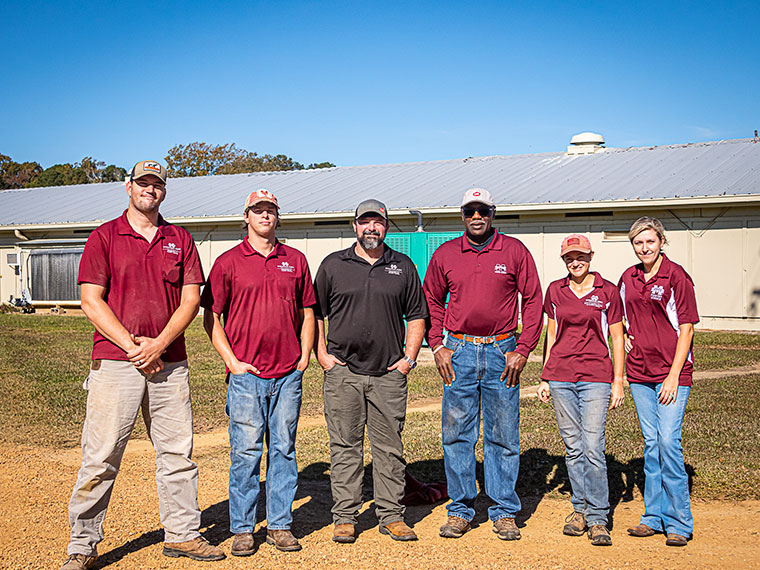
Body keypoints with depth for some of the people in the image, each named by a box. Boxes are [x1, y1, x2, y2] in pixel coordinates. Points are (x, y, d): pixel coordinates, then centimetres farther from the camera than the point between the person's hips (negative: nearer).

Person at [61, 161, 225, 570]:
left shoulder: (180, 240, 12)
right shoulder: (104, 237, 4)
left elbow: (191, 300, 5)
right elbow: (91, 301, -3)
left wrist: (158, 344, -9)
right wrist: (131, 345, -11)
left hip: (170, 363, 3)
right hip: (115, 363, -3)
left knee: (177, 452, 8)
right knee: (100, 456, -2)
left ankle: (182, 534, 20)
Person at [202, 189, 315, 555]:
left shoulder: (295, 260, 11)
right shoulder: (228, 262, 3)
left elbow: (307, 312, 16)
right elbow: (211, 316, 3)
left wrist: (304, 357, 7)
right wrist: (231, 360, -4)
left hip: (288, 374, 3)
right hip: (246, 374, -2)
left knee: (284, 449, 7)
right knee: (246, 451, 0)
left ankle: (280, 525, 17)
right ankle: (242, 529, 10)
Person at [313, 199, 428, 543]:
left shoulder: (403, 267, 10)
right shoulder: (333, 265, 7)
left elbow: (416, 316, 13)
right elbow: (315, 313, 10)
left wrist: (409, 357, 4)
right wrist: (322, 354, 1)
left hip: (389, 374, 1)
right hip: (343, 372, -1)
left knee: (389, 446, 6)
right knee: (345, 446, 3)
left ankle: (391, 515, 15)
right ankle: (344, 517, 11)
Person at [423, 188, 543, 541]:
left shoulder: (514, 251, 2)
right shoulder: (445, 254, 6)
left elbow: (533, 300, 3)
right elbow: (431, 300, 14)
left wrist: (522, 350, -3)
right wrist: (437, 346, 4)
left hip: (501, 352, -1)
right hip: (459, 352, 1)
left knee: (503, 436, 4)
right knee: (456, 434, 3)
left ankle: (504, 512, 15)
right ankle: (460, 510, 14)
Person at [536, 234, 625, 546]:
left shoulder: (607, 292, 1)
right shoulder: (555, 290, 9)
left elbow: (617, 339, 3)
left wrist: (618, 381, -1)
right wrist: (545, 377, 11)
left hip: (595, 377, -3)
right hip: (560, 377, 3)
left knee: (593, 448, -8)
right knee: (573, 447, 8)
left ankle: (597, 518, 1)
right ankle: (580, 509, 21)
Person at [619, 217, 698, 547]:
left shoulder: (676, 276, -7)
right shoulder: (628, 278, 9)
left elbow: (686, 328, -9)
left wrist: (674, 375, -13)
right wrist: (626, 338, 7)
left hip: (672, 372, -5)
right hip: (639, 371, 5)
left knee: (668, 442, -10)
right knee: (650, 443, 10)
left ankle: (678, 523, 0)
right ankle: (653, 516, 18)